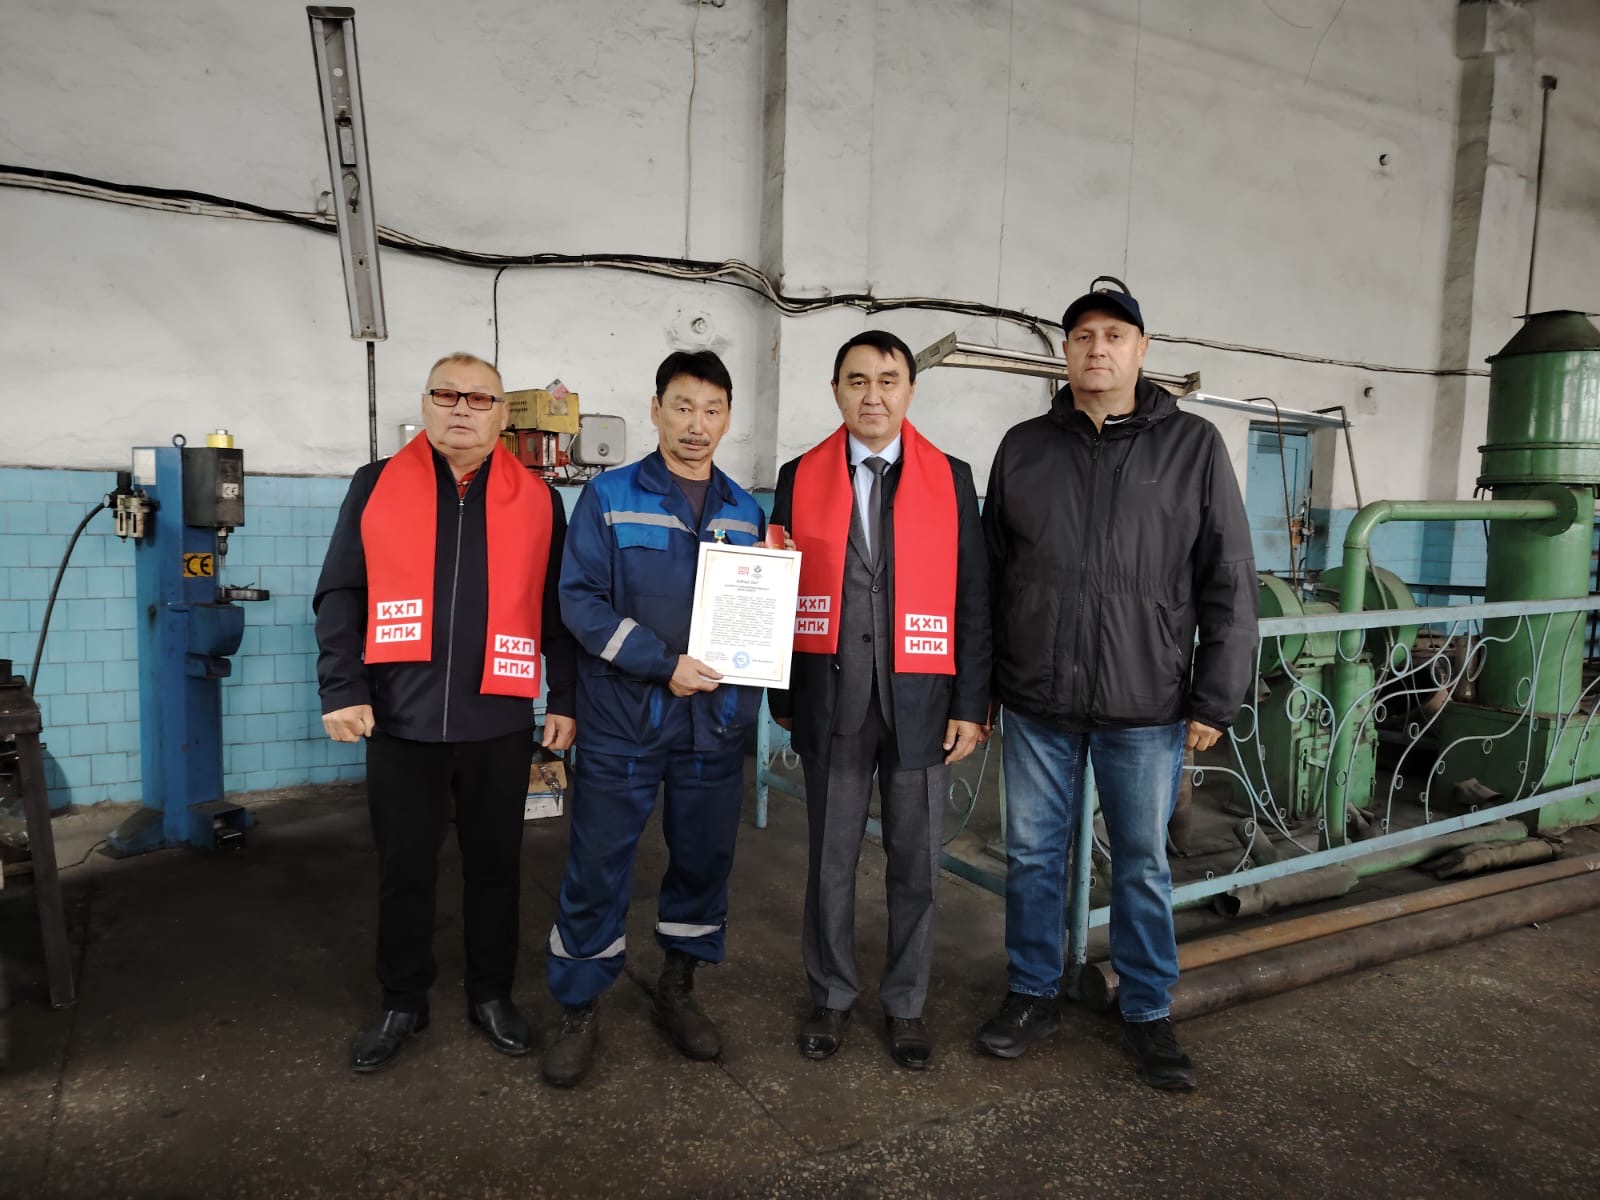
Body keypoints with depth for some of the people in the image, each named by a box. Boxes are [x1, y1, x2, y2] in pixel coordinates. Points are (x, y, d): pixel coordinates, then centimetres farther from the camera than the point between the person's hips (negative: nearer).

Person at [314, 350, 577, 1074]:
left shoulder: (536, 499, 5)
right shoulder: (375, 486, 4)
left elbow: (558, 609, 7)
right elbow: (339, 596, 2)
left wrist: (564, 700, 3)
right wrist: (342, 690, -6)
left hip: (499, 720, 1)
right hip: (400, 717, 0)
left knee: (494, 867, 12)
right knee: (404, 870, 12)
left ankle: (491, 996, 30)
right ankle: (402, 1004, 30)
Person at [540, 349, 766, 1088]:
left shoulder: (746, 511, 10)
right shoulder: (608, 498, -2)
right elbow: (581, 600, -10)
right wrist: (663, 664, -18)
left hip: (715, 723, 4)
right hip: (622, 720, -3)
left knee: (704, 859, 14)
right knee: (597, 868, 4)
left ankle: (677, 991, 33)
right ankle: (578, 1010, 23)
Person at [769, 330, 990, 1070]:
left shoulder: (950, 478, 2)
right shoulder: (800, 478, 3)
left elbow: (972, 597, 2)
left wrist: (972, 705, -2)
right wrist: (781, 697, 5)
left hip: (919, 703, 0)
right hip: (831, 704, 0)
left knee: (915, 865, 10)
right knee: (829, 862, 12)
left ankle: (905, 1005, 29)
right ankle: (831, 997, 31)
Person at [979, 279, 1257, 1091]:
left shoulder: (1192, 446, 0)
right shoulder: (1023, 447, 5)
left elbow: (1228, 582, -1)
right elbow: (989, 575, 8)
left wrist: (1215, 699, -4)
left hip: (1145, 705, -1)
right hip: (1036, 701, 2)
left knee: (1144, 865, 11)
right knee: (1032, 856, 12)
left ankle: (1148, 1012, 29)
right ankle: (1034, 995, 30)